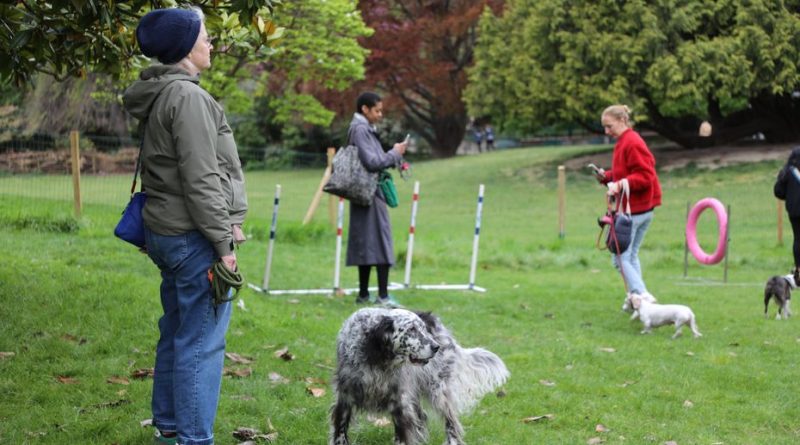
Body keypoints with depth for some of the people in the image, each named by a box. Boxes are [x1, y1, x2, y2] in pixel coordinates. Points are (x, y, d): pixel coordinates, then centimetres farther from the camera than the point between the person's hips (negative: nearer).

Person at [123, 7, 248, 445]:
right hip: (194, 236, -10)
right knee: (201, 343, -5)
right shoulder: (187, 96, -16)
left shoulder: (158, 96, 14)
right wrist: (223, 242, -15)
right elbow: (200, 179, -19)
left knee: (175, 334, 18)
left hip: (164, 231, 10)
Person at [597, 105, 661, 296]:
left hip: (632, 211, -10)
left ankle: (641, 296, -16)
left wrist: (620, 184, -28)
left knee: (620, 257, -9)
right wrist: (607, 177, 5)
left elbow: (645, 176, -20)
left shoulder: (632, 143, -15)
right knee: (631, 256, 16)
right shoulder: (623, 142, 14)